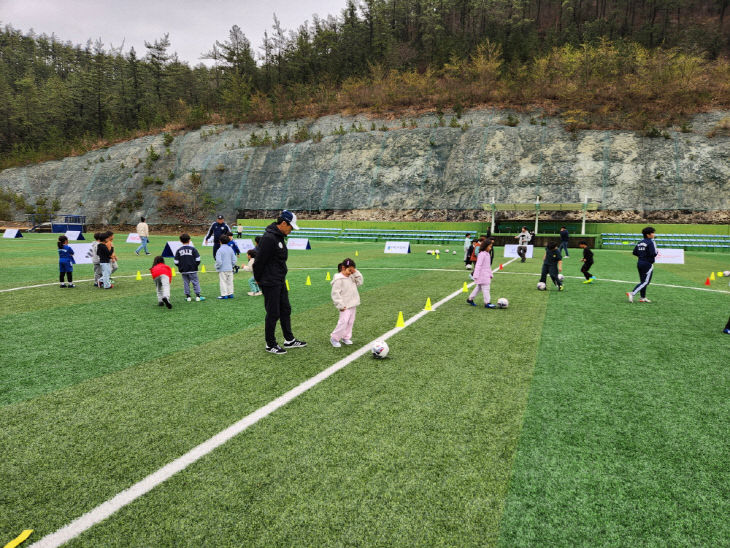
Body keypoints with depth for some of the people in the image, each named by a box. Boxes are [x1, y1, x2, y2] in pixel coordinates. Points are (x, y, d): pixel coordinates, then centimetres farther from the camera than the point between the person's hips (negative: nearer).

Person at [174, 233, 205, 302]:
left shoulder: (178, 250, 0)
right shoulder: (193, 249, -7)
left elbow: (176, 262, 1)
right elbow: (198, 259, -7)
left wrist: (180, 267, 17)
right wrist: (195, 265, 11)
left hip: (183, 271, 2)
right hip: (192, 270, -2)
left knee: (186, 283, 11)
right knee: (195, 282, 4)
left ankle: (188, 296, 13)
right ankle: (197, 296, 1)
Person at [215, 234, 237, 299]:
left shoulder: (220, 250, -13)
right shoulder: (230, 249, 3)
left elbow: (218, 261, -17)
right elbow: (234, 259, 5)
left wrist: (217, 267, -1)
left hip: (222, 269, -5)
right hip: (230, 269, 5)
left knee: (223, 282, 2)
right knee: (230, 282, 12)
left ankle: (224, 295, 4)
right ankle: (230, 293, 17)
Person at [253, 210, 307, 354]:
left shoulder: (279, 236, 10)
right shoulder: (269, 238, -22)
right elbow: (259, 260, -21)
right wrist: (259, 279, -9)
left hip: (280, 281, 10)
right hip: (270, 283, -10)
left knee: (285, 310, 17)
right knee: (273, 314, 1)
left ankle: (289, 340, 29)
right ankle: (270, 345, 15)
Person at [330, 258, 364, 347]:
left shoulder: (351, 277, 9)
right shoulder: (338, 279, -16)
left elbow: (359, 282, 7)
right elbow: (335, 293, -17)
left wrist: (356, 272, -3)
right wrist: (340, 305, -19)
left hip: (353, 305, 8)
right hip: (345, 306, -8)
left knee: (350, 322, 12)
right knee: (343, 322, -12)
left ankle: (346, 337, 24)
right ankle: (334, 338, 4)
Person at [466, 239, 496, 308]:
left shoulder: (488, 254, 13)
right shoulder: (482, 254, -16)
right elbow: (478, 265, -19)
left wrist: (490, 274, 22)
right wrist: (476, 275, -21)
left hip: (486, 275, 9)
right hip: (482, 275, -9)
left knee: (478, 287, 14)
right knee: (486, 288, -7)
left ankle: (470, 299, 23)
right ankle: (487, 303, -4)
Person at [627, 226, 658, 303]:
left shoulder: (640, 242, 10)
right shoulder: (651, 242, -13)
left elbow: (635, 252, 10)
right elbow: (653, 254, -21)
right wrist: (657, 252, -1)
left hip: (639, 263, 8)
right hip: (647, 264, -8)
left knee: (642, 281, 15)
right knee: (645, 282, -4)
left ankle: (643, 298, 19)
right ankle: (632, 293, -18)